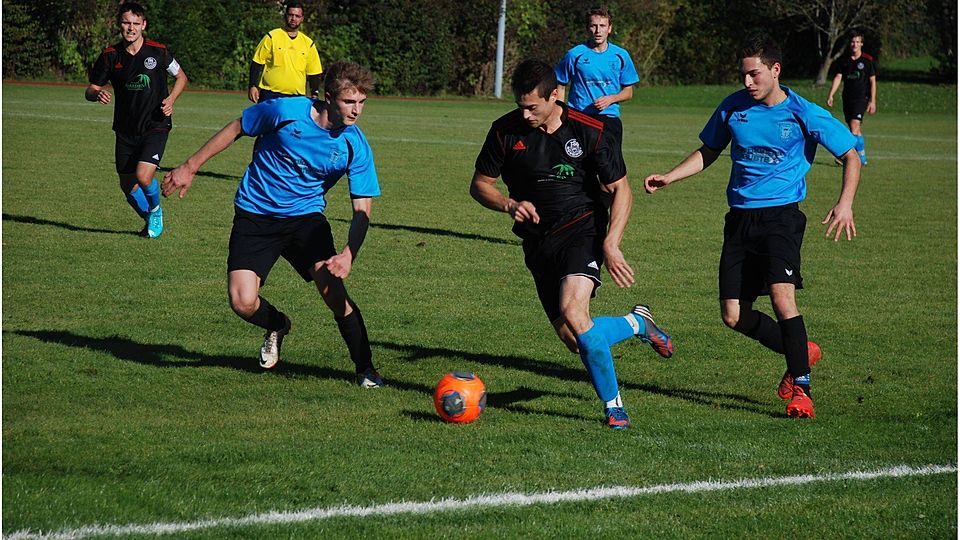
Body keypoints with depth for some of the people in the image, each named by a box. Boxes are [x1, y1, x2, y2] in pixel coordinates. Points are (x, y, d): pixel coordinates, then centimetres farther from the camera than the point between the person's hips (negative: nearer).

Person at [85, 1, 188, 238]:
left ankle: (156, 212, 11)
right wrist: (97, 94, -19)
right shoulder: (110, 56, -2)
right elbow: (90, 90, 5)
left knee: (144, 176, -21)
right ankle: (149, 220, 36)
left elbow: (181, 77, 9)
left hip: (155, 126, -4)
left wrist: (170, 99, -8)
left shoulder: (159, 52, -8)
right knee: (127, 185, 8)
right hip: (126, 129, 4)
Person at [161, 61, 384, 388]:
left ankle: (366, 369, -5)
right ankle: (276, 326, 23)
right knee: (243, 303, -16)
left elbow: (362, 210, -10)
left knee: (331, 287, -24)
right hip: (255, 215, -1)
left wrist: (348, 254, -28)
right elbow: (235, 130, 0)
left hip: (305, 216, 1)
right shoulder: (284, 111, -18)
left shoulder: (355, 146, -12)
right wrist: (189, 168, 5)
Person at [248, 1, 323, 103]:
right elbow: (257, 63, 2)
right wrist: (253, 86, -4)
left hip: (296, 97, 2)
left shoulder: (308, 44, 10)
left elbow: (314, 73, 14)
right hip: (270, 95, -2)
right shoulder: (272, 37, 1)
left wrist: (314, 94, 4)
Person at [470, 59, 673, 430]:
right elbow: (480, 184, 6)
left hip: (582, 229, -4)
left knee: (572, 312, -28)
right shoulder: (506, 131, -4)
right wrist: (510, 204, -15)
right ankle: (636, 324, 30)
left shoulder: (588, 131, -10)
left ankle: (612, 404, -13)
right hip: (538, 242, 4)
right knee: (571, 338, -1)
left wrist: (611, 244, -16)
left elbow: (621, 190, -4)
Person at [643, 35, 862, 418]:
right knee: (734, 317, 1)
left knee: (781, 295, -25)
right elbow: (708, 153, 21)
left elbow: (850, 156, 1)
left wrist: (845, 204, -13)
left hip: (781, 214, -5)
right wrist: (668, 178, 8)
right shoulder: (733, 108, 4)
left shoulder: (804, 114, -7)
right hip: (740, 218, 5)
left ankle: (801, 387, -16)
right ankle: (801, 351, 26)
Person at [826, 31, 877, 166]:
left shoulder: (868, 60, -2)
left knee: (854, 126, -19)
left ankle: (861, 157, -16)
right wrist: (831, 95, -4)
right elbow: (838, 77, 7)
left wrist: (872, 101, -6)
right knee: (855, 130, 9)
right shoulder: (844, 60, 10)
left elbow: (872, 81, -1)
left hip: (861, 98, -5)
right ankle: (862, 157, 21)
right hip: (847, 98, 5)